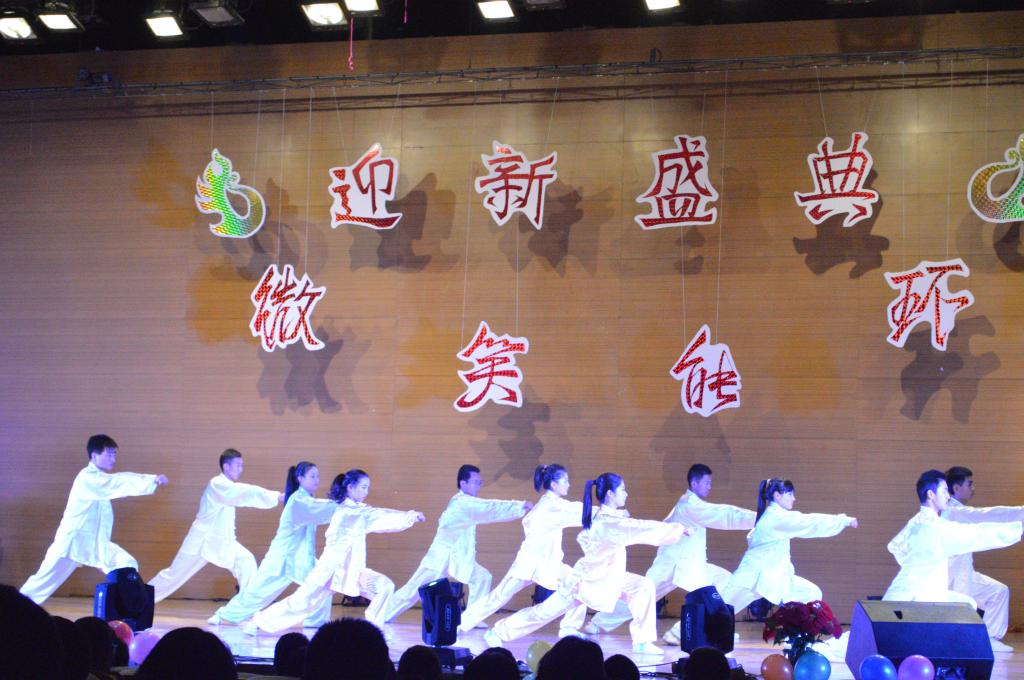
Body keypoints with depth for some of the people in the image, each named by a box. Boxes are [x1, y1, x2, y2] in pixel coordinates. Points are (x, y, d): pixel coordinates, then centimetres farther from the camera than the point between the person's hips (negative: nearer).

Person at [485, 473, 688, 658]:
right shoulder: (608, 522, -28)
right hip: (586, 581, -9)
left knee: (644, 587, -5)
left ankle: (642, 642, -2)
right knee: (544, 612, 0)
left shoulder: (602, 516, -1)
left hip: (606, 579, 9)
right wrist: (678, 528, -24)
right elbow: (643, 529, -31)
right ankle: (498, 632, 15)